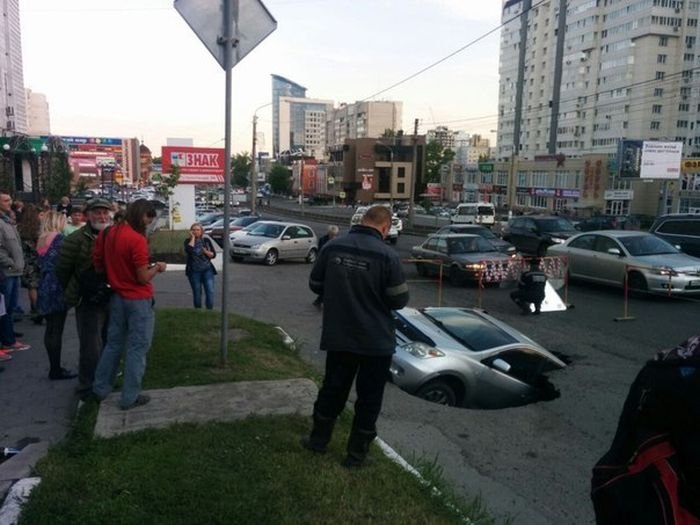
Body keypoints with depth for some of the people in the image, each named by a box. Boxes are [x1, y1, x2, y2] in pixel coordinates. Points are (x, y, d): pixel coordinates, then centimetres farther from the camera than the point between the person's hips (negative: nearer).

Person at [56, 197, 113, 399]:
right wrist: (73, 294, 3)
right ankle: (88, 389, 13)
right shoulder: (76, 239, -12)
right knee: (91, 348, -1)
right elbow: (62, 271, -6)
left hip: (113, 300, 6)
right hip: (89, 303, -6)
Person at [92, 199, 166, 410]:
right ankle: (130, 397, 10)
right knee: (137, 348, 3)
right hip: (138, 300, -7)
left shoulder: (108, 234, 2)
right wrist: (157, 267, -1)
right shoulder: (137, 239, -21)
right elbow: (143, 278, -19)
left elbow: (98, 265, 11)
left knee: (113, 344, 19)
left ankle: (100, 388, 29)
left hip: (117, 297, 8)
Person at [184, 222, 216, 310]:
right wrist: (193, 238, -14)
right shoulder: (188, 241, 0)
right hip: (194, 271, -1)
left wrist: (207, 252, -16)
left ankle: (209, 310, 0)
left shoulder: (206, 240, 5)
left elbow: (213, 254, 5)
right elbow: (189, 250, -23)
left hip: (207, 270, 1)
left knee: (210, 291, -9)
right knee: (197, 293, 4)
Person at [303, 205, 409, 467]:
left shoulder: (332, 247, -5)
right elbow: (399, 299, -12)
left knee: (332, 388, 21)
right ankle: (356, 452, 21)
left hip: (338, 336, 4)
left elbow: (315, 285, 5)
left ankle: (318, 438, 34)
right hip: (376, 340, -4)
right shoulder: (387, 255, -17)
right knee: (369, 397, 11)